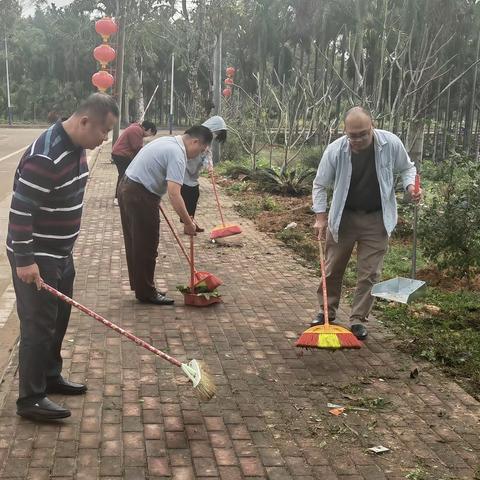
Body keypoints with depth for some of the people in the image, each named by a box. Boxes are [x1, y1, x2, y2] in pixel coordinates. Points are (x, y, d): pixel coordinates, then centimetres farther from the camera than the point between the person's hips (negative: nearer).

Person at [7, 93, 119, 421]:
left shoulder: (77, 148, 4)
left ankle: (50, 377, 35)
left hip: (61, 254, 9)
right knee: (39, 326, -3)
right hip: (36, 259, -9)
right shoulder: (45, 156, -27)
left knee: (59, 319, 18)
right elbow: (21, 210, -27)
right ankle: (31, 399, 7)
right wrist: (24, 260, -25)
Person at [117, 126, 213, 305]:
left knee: (135, 244, 16)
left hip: (127, 187, 10)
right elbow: (174, 194, -26)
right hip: (140, 196, -10)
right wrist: (188, 223, -19)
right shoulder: (177, 154, -18)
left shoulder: (169, 141, 13)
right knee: (146, 247, 0)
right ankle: (147, 293, 9)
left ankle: (141, 287, 26)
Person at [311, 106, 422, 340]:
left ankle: (358, 319, 14)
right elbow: (320, 185, -4)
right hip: (343, 217, 0)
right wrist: (320, 217, -8)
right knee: (332, 268, 10)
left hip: (376, 219, 0)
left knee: (369, 273, 2)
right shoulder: (335, 150, -17)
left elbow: (407, 168, 3)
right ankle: (327, 312, 28)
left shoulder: (391, 143, -16)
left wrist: (410, 186, -17)